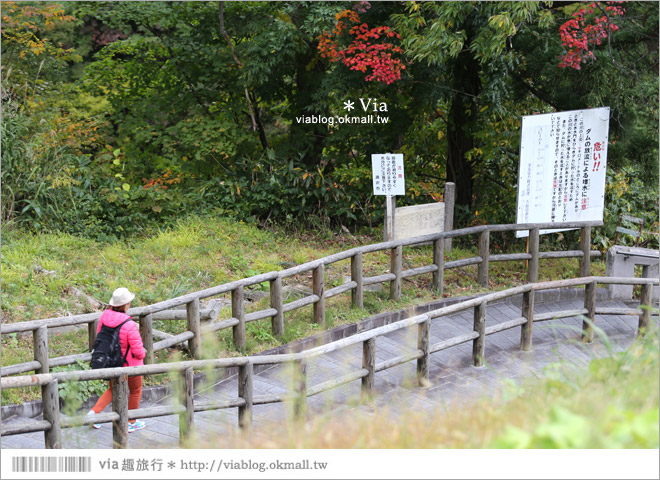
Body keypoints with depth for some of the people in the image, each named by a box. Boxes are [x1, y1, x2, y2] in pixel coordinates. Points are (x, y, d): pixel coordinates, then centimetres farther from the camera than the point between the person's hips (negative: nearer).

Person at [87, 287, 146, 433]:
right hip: (130, 364, -6)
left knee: (113, 389, 28)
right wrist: (142, 354, -1)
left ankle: (94, 411, 12)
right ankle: (132, 423, 31)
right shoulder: (129, 325, -30)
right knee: (135, 391, 19)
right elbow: (138, 350, -24)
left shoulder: (104, 317, -12)